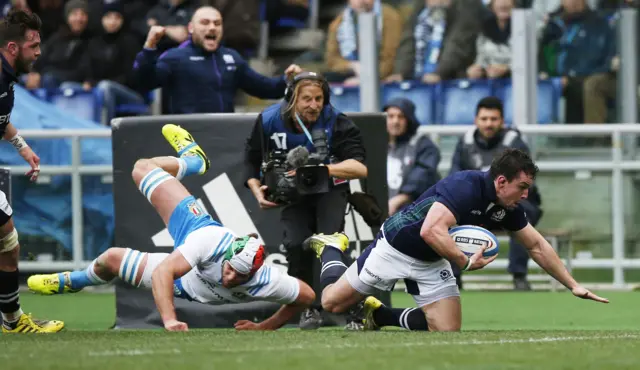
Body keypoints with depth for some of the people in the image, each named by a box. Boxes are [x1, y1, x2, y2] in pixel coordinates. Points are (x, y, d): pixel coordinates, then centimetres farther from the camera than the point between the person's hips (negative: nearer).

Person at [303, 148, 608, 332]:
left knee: (448, 331, -8)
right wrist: (465, 262, -39)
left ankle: (379, 314, 17)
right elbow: (431, 231, -44)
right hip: (396, 246, -7)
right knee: (332, 302, 1)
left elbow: (537, 246, 3)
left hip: (431, 262, 7)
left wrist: (573, 286, 0)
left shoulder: (509, 208, -8)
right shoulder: (464, 186, -33)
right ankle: (331, 247, 33)